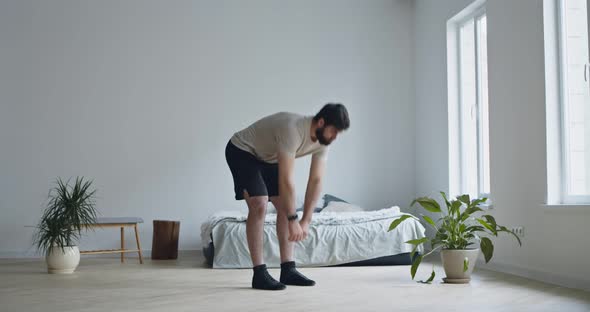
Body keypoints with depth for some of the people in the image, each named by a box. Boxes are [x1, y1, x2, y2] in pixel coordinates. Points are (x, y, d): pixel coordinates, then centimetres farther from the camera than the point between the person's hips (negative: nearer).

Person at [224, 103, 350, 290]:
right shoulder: (292, 130, -38)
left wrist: (306, 220, -15)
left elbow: (316, 180, -10)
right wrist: (293, 220, -33)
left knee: (285, 206, 0)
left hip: (268, 157, 8)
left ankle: (288, 269, 3)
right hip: (242, 152, -8)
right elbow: (286, 180, -38)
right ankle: (259, 274, -17)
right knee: (259, 205, -21)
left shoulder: (322, 141, -13)